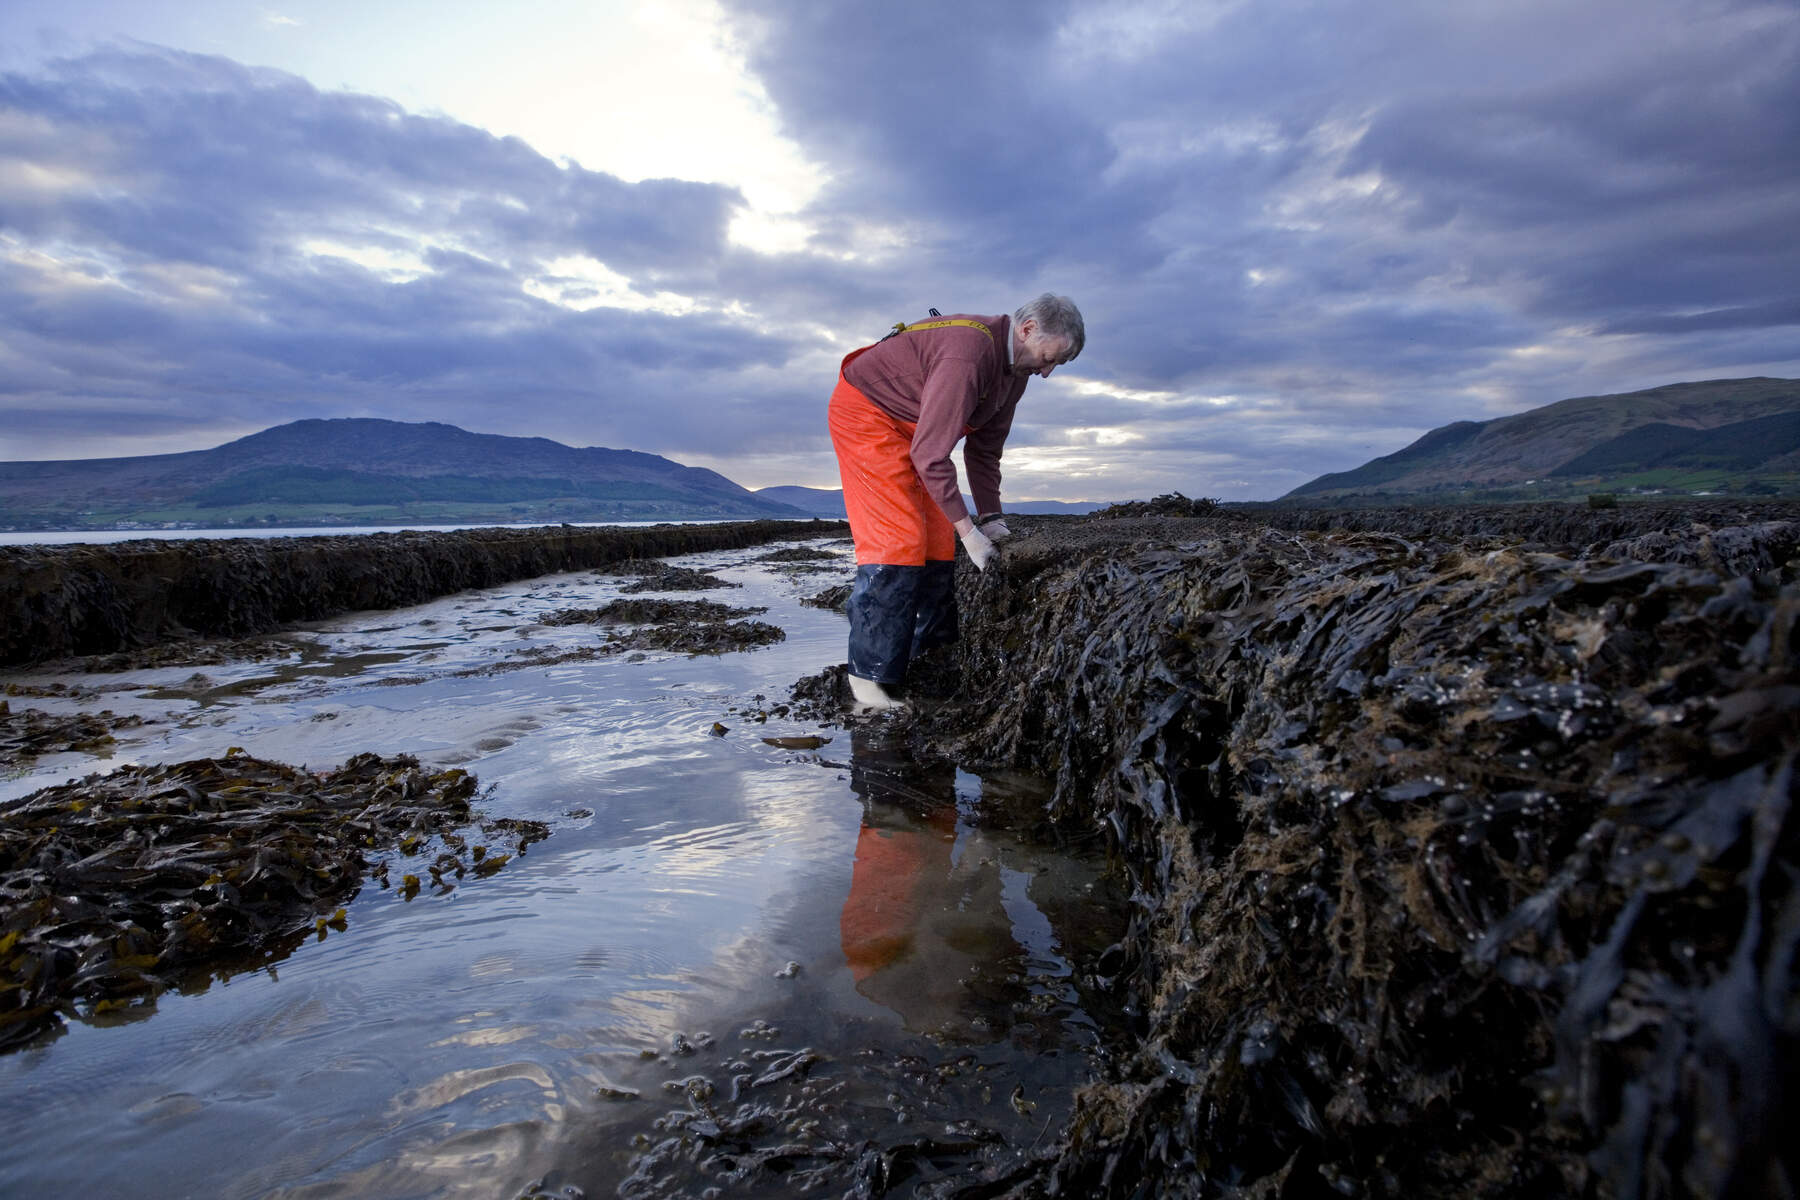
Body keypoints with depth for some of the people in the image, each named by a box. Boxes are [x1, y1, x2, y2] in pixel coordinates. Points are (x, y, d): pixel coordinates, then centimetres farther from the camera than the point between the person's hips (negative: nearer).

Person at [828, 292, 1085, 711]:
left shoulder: (1016, 367, -1)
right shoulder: (969, 353, -32)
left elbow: (985, 448, 8)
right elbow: (930, 454, -33)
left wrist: (990, 516, 1)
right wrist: (968, 529, -28)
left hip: (908, 425, 10)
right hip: (864, 412, -10)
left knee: (938, 540, 3)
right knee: (899, 541, -17)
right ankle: (867, 675, -12)